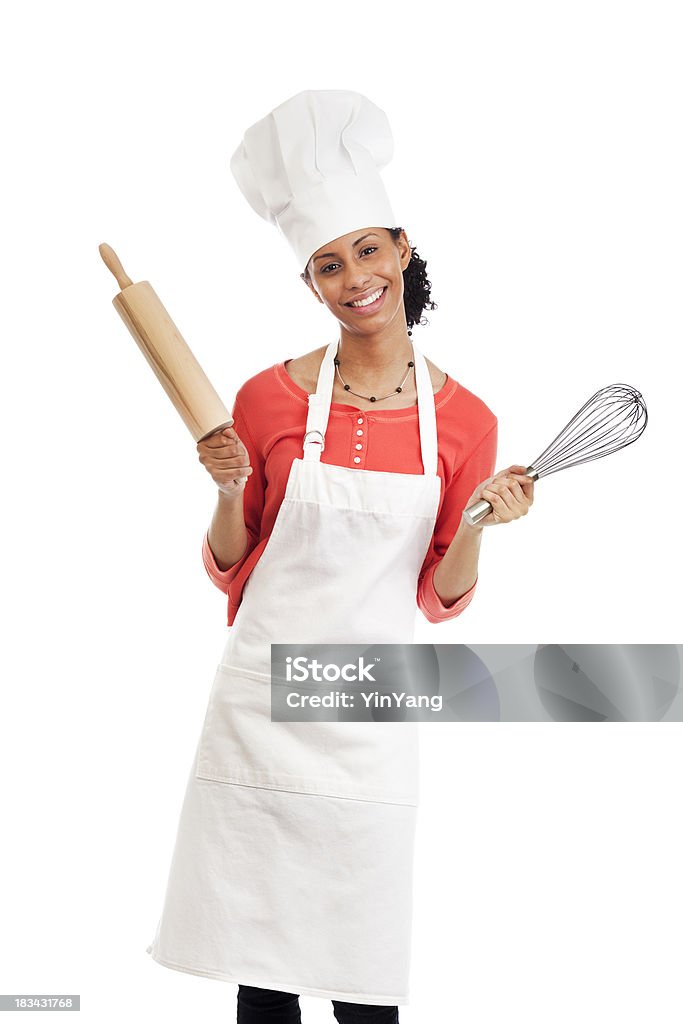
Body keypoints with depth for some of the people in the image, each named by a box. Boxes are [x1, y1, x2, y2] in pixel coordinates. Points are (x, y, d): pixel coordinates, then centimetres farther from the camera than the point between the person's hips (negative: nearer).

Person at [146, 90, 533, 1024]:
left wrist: (475, 524, -12)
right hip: (260, 700, 0)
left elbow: (441, 600, 6)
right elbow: (228, 570, 5)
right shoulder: (269, 399, -3)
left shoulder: (463, 419, 0)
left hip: (374, 716, 1)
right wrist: (228, 492, -12)